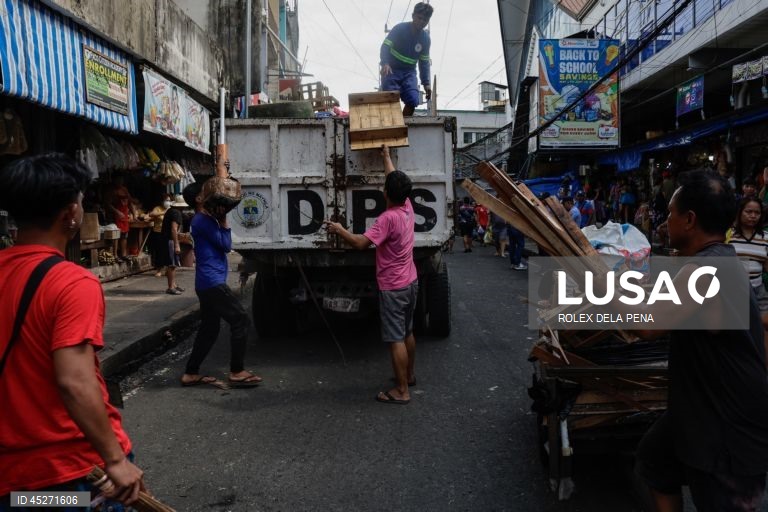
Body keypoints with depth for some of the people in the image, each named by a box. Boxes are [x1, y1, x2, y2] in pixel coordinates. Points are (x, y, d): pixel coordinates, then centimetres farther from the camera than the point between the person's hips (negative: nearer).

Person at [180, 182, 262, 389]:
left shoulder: (206, 220, 19)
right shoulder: (202, 220, -12)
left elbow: (222, 244, 16)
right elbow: (226, 245, -14)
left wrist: (220, 219, 6)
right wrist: (223, 220, -6)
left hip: (208, 282, 10)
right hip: (213, 281, -10)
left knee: (209, 328, 12)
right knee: (240, 319, -8)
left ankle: (191, 373, 17)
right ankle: (237, 372, -4)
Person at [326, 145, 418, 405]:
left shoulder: (388, 218, -23)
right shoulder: (407, 207, 0)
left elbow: (361, 243, -25)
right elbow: (395, 179, 17)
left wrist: (339, 230, -10)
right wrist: (387, 157, 30)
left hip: (393, 288, -9)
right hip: (410, 282, 9)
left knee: (395, 339, -3)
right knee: (407, 333, 22)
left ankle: (401, 391, 1)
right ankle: (408, 375, 37)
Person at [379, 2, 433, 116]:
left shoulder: (425, 38, 1)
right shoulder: (399, 29, -12)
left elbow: (424, 62, 9)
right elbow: (385, 46, -17)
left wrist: (426, 83, 1)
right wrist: (385, 63, -37)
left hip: (409, 72, 4)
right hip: (391, 70, -4)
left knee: (413, 101, -12)